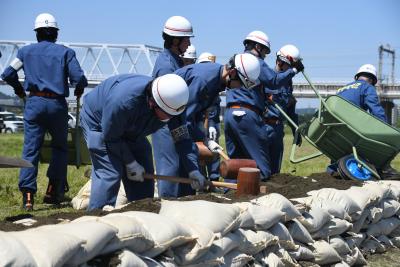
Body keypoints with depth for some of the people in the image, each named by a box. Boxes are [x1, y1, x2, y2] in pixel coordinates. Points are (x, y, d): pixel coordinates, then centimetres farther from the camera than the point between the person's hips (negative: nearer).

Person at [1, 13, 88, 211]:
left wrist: (18, 89, 26)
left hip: (34, 103, 1)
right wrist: (79, 90, 18)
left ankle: (28, 195, -13)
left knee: (30, 149, -1)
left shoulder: (26, 51, 11)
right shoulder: (65, 52, 6)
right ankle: (53, 191, 12)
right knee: (59, 147, 17)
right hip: (57, 104, 0)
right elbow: (79, 78, -4)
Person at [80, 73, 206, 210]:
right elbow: (110, 137, -28)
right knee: (109, 173, -21)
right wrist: (130, 163, -22)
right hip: (98, 124, -6)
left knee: (144, 173, 1)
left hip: (129, 130, 7)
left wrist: (193, 170, -25)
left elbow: (182, 138, -16)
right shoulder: (123, 101, -43)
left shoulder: (171, 103, -25)